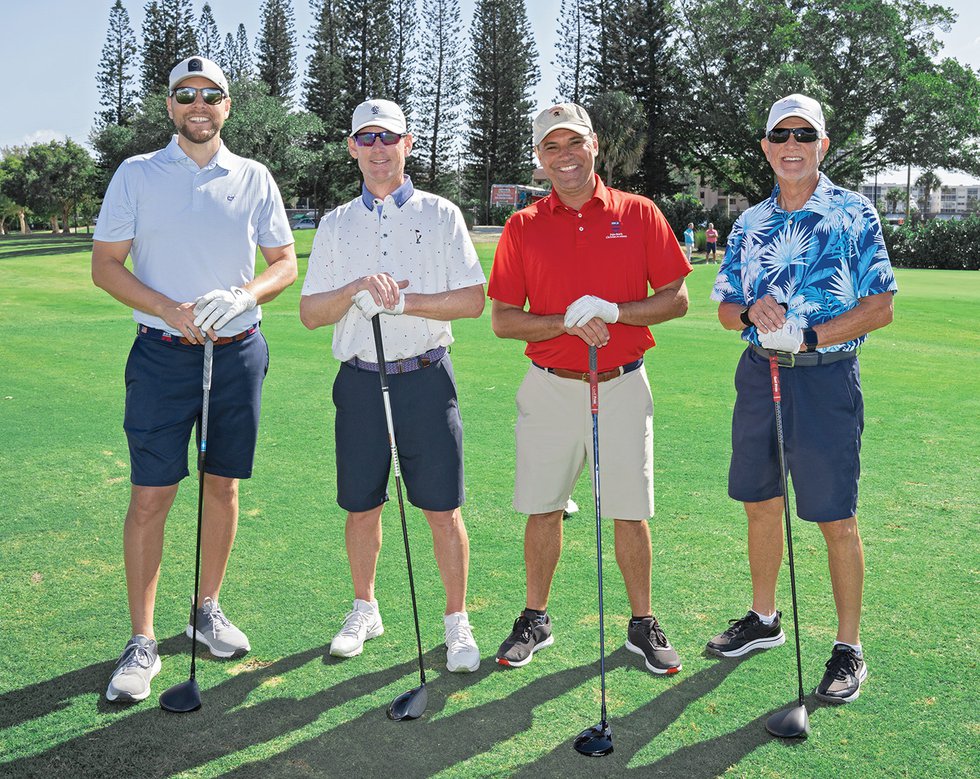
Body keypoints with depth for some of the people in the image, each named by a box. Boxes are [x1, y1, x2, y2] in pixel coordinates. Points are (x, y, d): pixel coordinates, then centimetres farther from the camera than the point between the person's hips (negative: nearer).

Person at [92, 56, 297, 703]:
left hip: (239, 352, 2)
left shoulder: (254, 179, 6)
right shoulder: (136, 176, 2)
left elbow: (285, 262, 8)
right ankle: (143, 643, 6)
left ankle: (208, 609, 27)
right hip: (163, 354, -2)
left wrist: (243, 296, -13)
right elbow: (106, 265, 0)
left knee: (223, 486, 9)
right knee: (150, 496, -4)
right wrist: (171, 310, -15)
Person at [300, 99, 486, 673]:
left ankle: (457, 620, 14)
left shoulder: (440, 214, 4)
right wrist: (356, 289, -15)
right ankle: (365, 609, 29)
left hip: (426, 378, -2)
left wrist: (402, 300, -14)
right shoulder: (335, 224, 11)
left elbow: (473, 299, -4)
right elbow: (310, 313, 4)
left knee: (443, 508, 0)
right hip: (360, 381, 2)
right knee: (362, 507, 10)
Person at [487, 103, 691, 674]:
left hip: (622, 386, -1)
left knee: (631, 513, 5)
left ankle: (642, 625, 22)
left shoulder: (639, 214, 2)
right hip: (550, 387, 1)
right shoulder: (523, 227, 4)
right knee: (543, 508, 8)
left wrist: (614, 313, -15)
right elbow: (503, 319, 1)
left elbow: (676, 299, 1)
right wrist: (568, 323, -14)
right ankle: (536, 620, 24)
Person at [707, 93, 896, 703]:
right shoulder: (750, 224, 11)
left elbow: (880, 308, -8)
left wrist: (807, 335, -19)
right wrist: (752, 312, -11)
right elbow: (725, 308, 12)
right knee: (760, 504, 14)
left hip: (826, 377, -5)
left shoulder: (854, 214, -3)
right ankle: (764, 619, 32)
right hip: (759, 373, 5)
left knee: (836, 517, -1)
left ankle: (850, 648, 13)